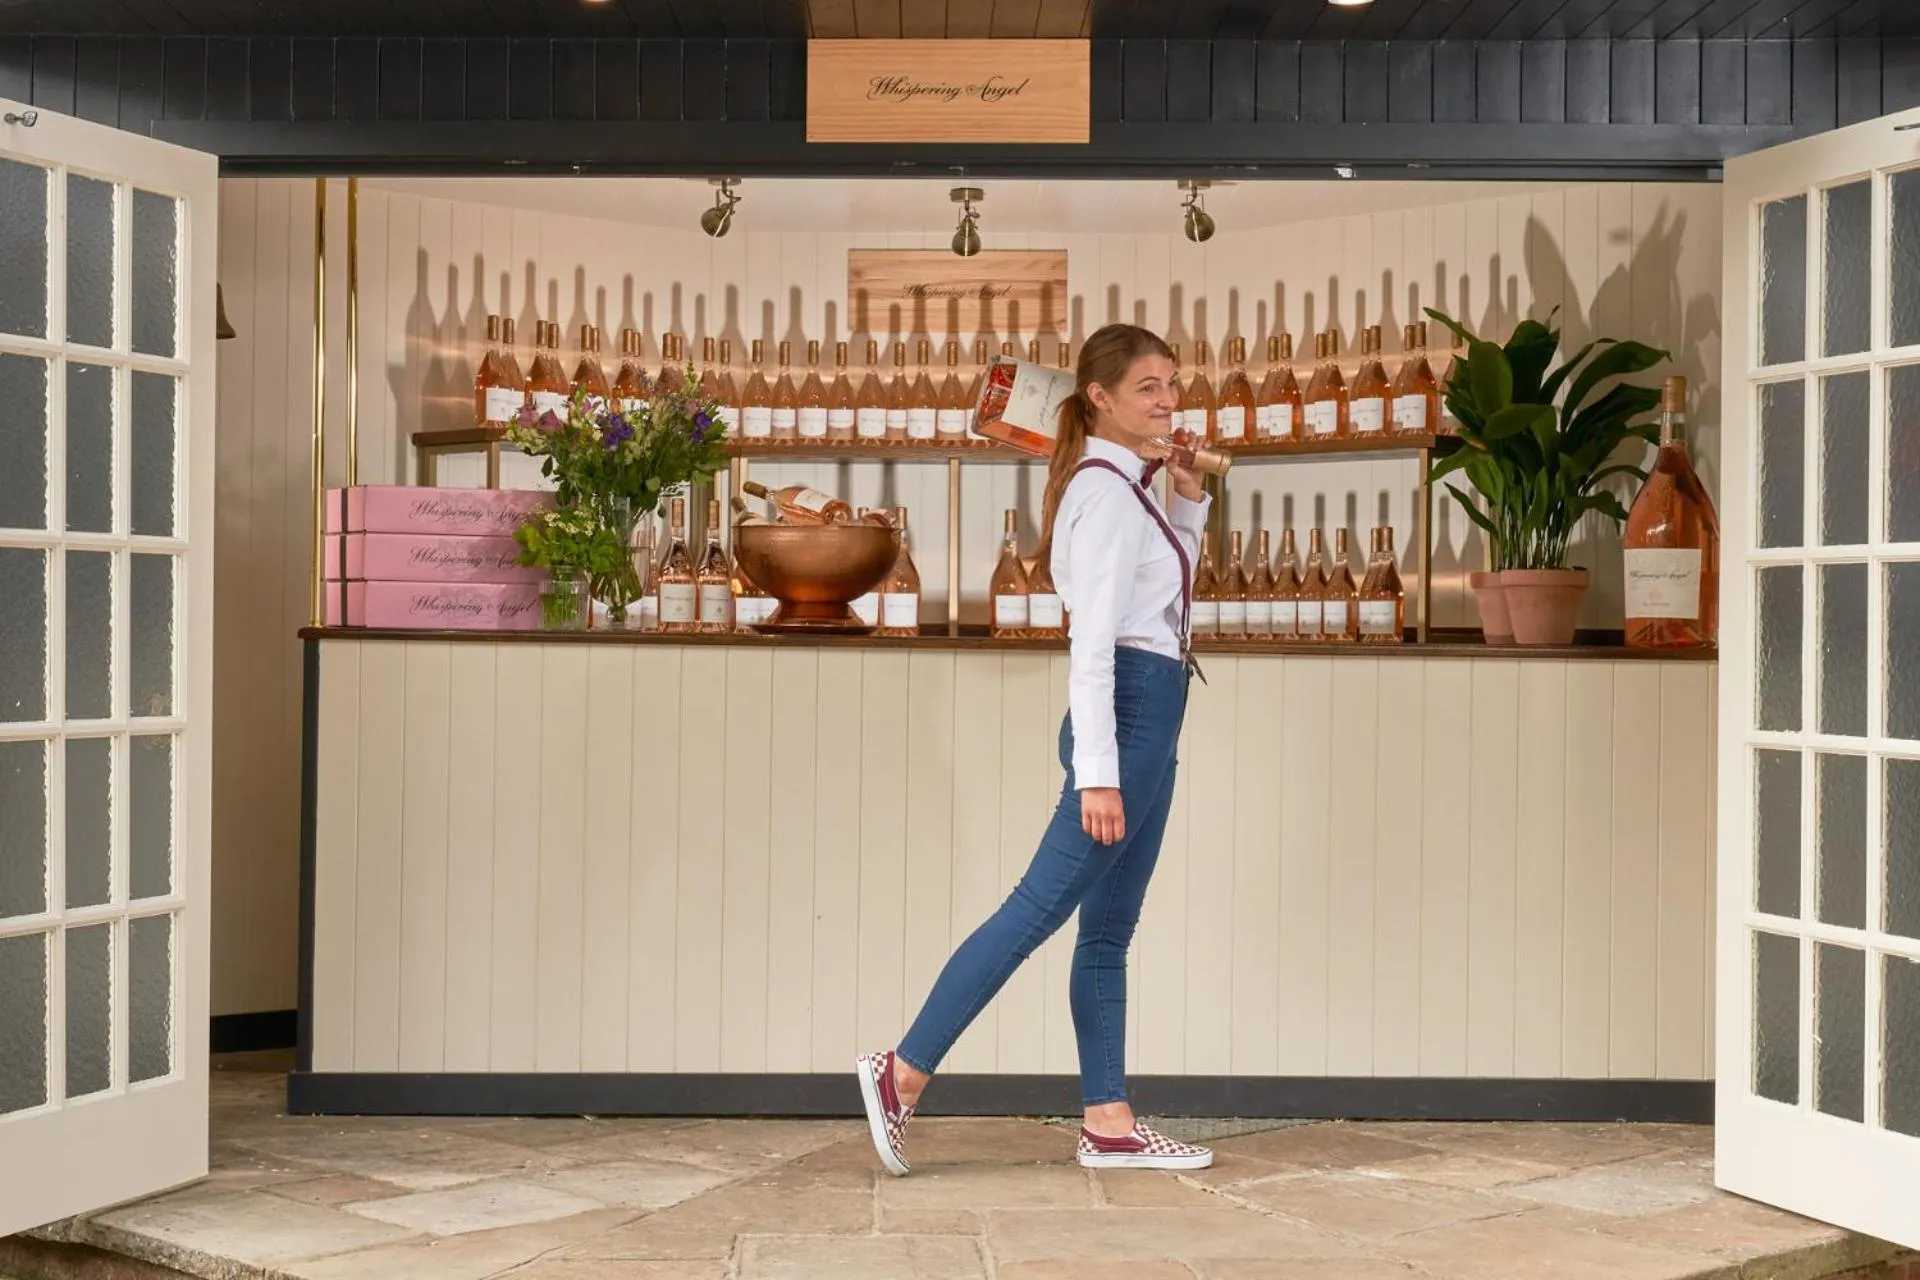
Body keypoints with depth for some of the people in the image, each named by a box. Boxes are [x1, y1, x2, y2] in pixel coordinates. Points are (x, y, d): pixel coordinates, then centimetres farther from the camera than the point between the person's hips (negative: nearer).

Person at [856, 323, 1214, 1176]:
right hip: (1125, 712, -10)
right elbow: (1093, 637, -20)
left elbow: (1170, 595, 29)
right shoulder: (1105, 489, -12)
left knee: (1109, 927, 9)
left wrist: (1190, 503, 16)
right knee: (1041, 906, -11)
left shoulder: (1127, 486, 16)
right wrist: (1097, 773, -25)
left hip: (1149, 717, 10)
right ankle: (903, 1072, -8)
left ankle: (1108, 1121, 13)